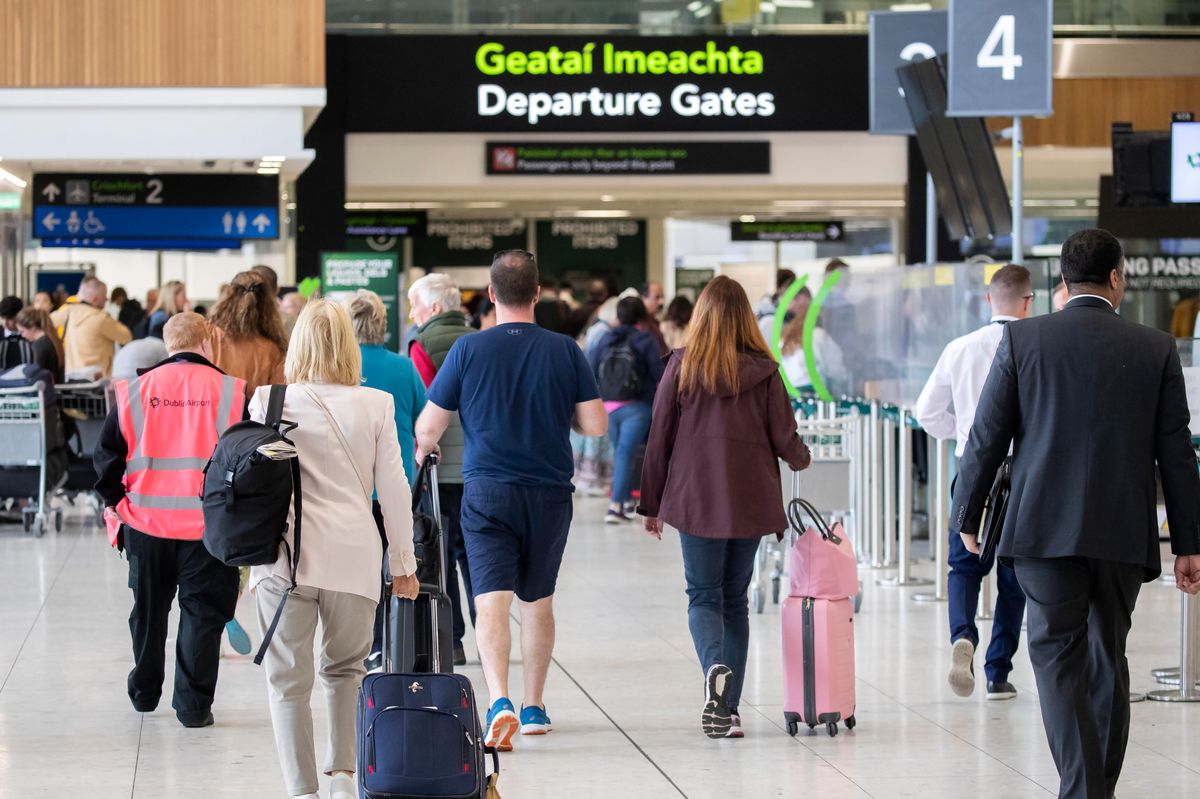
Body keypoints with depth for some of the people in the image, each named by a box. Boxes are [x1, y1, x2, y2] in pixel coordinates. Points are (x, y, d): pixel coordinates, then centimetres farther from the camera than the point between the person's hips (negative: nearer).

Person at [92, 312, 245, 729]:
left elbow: (106, 456, 2)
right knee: (201, 613, 5)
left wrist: (118, 503, 12)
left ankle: (144, 693, 30)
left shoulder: (135, 390, 0)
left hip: (146, 522, 3)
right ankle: (193, 704, 3)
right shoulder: (230, 391, -5)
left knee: (148, 610, 17)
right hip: (209, 525, -2)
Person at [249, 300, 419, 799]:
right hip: (354, 558, 1)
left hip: (286, 555, -1)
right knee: (346, 668, 19)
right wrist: (403, 562, 13)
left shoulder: (269, 402, -1)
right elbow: (393, 489, 4)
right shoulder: (376, 406, 0)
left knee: (289, 678, 4)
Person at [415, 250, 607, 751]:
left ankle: (500, 702, -28)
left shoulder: (468, 349, -5)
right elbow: (596, 425, -2)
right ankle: (534, 706, 27)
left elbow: (428, 428, -1)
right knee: (538, 600, 18)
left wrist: (424, 451, 22)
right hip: (550, 493, 2)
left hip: (487, 492, -2)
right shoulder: (564, 351, -2)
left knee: (492, 600, -8)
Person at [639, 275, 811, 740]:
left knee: (703, 596, 5)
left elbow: (660, 438, 0)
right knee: (735, 599, 11)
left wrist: (652, 503, 8)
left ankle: (715, 668, -25)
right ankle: (728, 709, 9)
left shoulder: (683, 367, -3)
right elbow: (785, 440, 1)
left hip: (696, 500, -2)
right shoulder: (764, 371, -2)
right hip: (750, 503, 2)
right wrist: (802, 459, 25)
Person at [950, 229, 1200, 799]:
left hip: (1046, 528, -2)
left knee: (1058, 656, 0)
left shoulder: (1023, 339, -2)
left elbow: (987, 436, 0)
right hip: (1124, 534, 2)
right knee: (1107, 657, 15)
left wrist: (966, 515, 12)